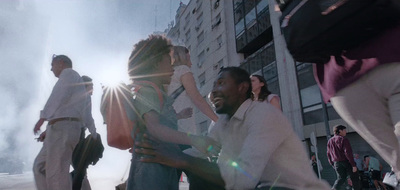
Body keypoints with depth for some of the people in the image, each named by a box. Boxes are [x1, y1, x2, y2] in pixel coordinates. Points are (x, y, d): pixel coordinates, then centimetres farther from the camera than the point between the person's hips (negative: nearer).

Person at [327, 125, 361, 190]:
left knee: (341, 178, 7)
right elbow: (348, 152, -16)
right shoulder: (343, 139, -8)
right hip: (346, 162, -5)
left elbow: (329, 154, 13)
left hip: (336, 163, 5)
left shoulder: (330, 141, 12)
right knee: (354, 177, 10)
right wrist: (353, 165, -15)